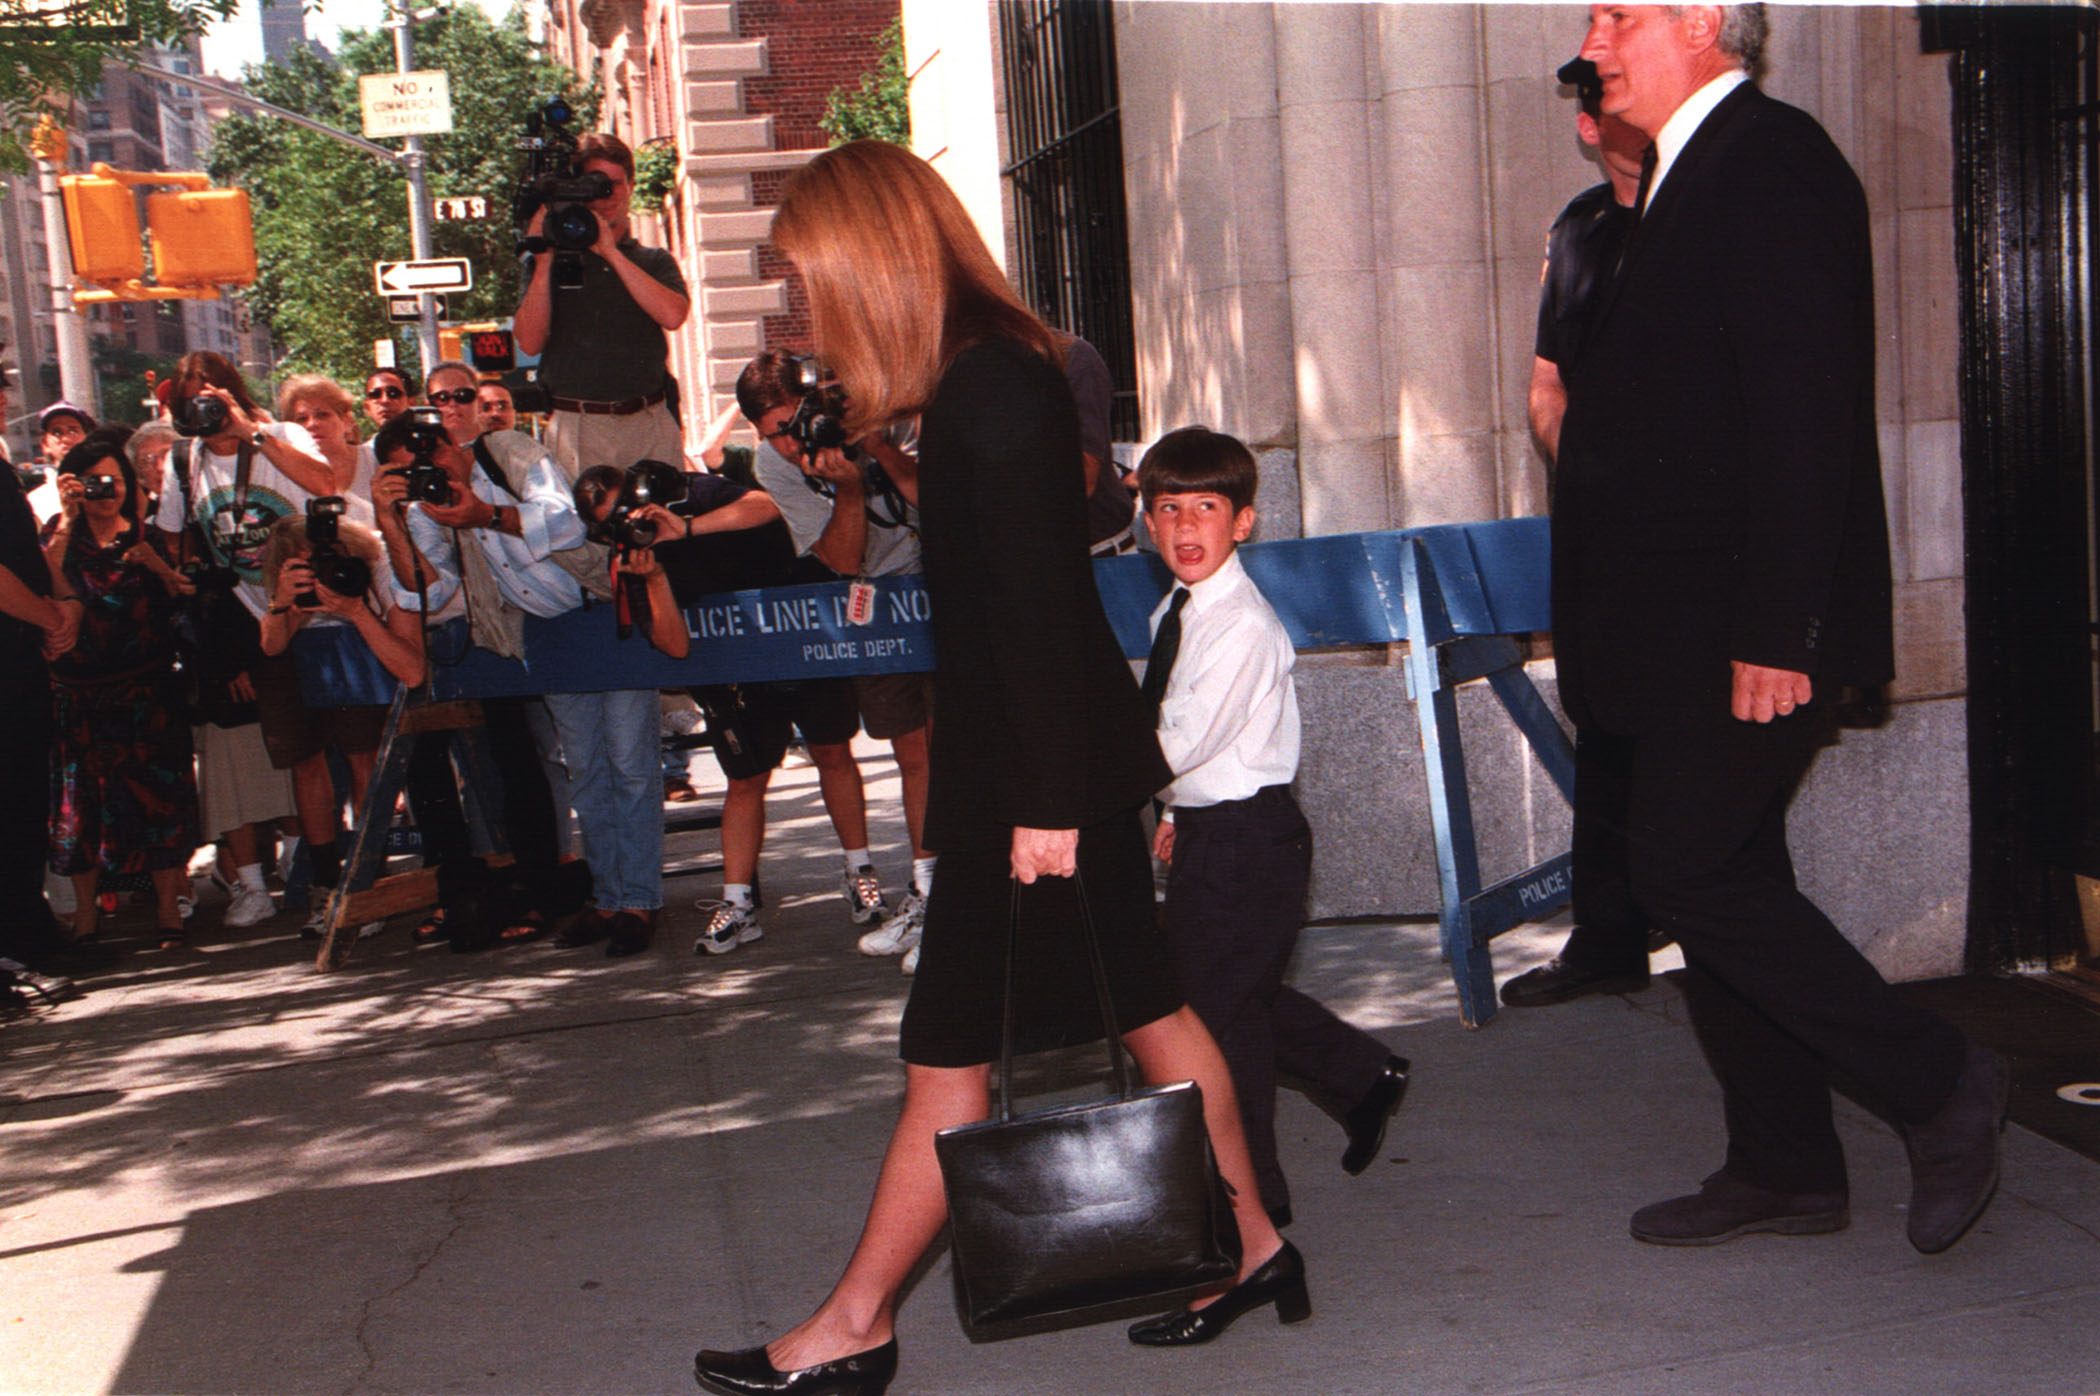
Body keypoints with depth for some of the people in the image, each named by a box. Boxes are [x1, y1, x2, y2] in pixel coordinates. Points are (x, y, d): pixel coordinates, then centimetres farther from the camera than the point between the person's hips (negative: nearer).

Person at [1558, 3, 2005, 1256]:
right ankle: (1785, 1169, 22)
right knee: (1718, 879, 12)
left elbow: (1804, 413, -21)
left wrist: (1776, 628, -24)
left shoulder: (1772, 164, -13)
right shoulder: (1694, 175, 18)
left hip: (1748, 625, -10)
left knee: (1688, 870, -9)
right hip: (1698, 631, 10)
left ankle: (1939, 1083, 6)